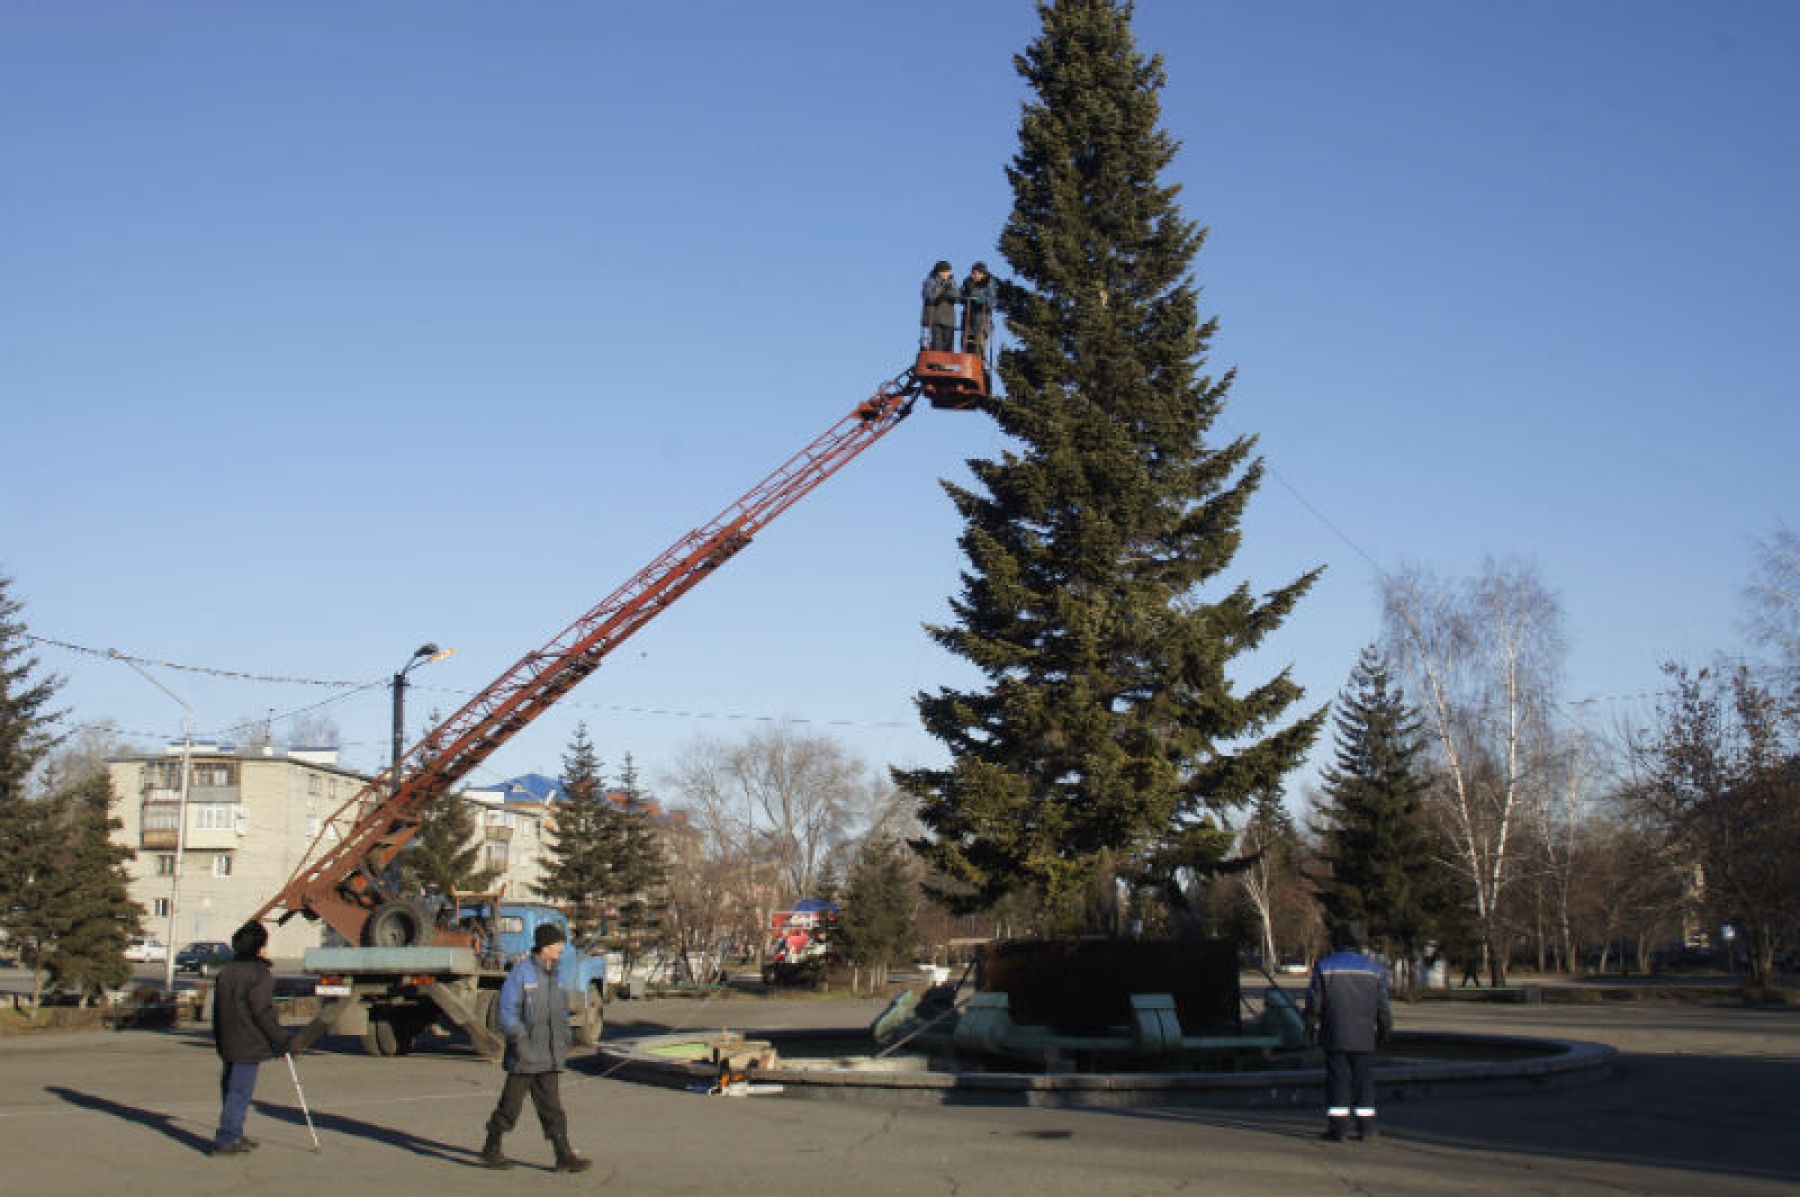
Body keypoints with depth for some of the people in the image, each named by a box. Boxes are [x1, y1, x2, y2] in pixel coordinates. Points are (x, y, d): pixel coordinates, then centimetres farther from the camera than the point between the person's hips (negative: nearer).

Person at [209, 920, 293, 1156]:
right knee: (240, 1091, -6)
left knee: (230, 1088, 15)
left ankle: (234, 1136, 23)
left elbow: (218, 1009, 18)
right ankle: (225, 1140, -9)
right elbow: (263, 1012, -16)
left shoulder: (226, 972, 13)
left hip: (227, 1043, 8)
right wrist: (280, 1040, -7)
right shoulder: (260, 975, -12)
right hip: (248, 1045, -8)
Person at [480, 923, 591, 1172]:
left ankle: (564, 1156, 1)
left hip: (550, 1057, 6)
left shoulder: (554, 974, 10)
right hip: (525, 1056, -6)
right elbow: (507, 1011, -15)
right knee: (511, 1103, 4)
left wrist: (566, 1040, 15)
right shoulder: (521, 972, -12)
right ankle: (491, 1149, 19)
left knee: (551, 1105, 4)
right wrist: (520, 1041, -20)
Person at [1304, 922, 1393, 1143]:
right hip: (1364, 1037, 1)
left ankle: (1337, 1126, -3)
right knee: (1364, 1080, 7)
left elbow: (1314, 1001, 0)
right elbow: (1383, 1006, 7)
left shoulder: (1323, 967, 0)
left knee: (1337, 1079, 0)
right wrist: (1384, 1031, 18)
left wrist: (1311, 1025, 11)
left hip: (1335, 1036, -1)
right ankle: (1366, 1126, 6)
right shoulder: (1374, 970, 6)